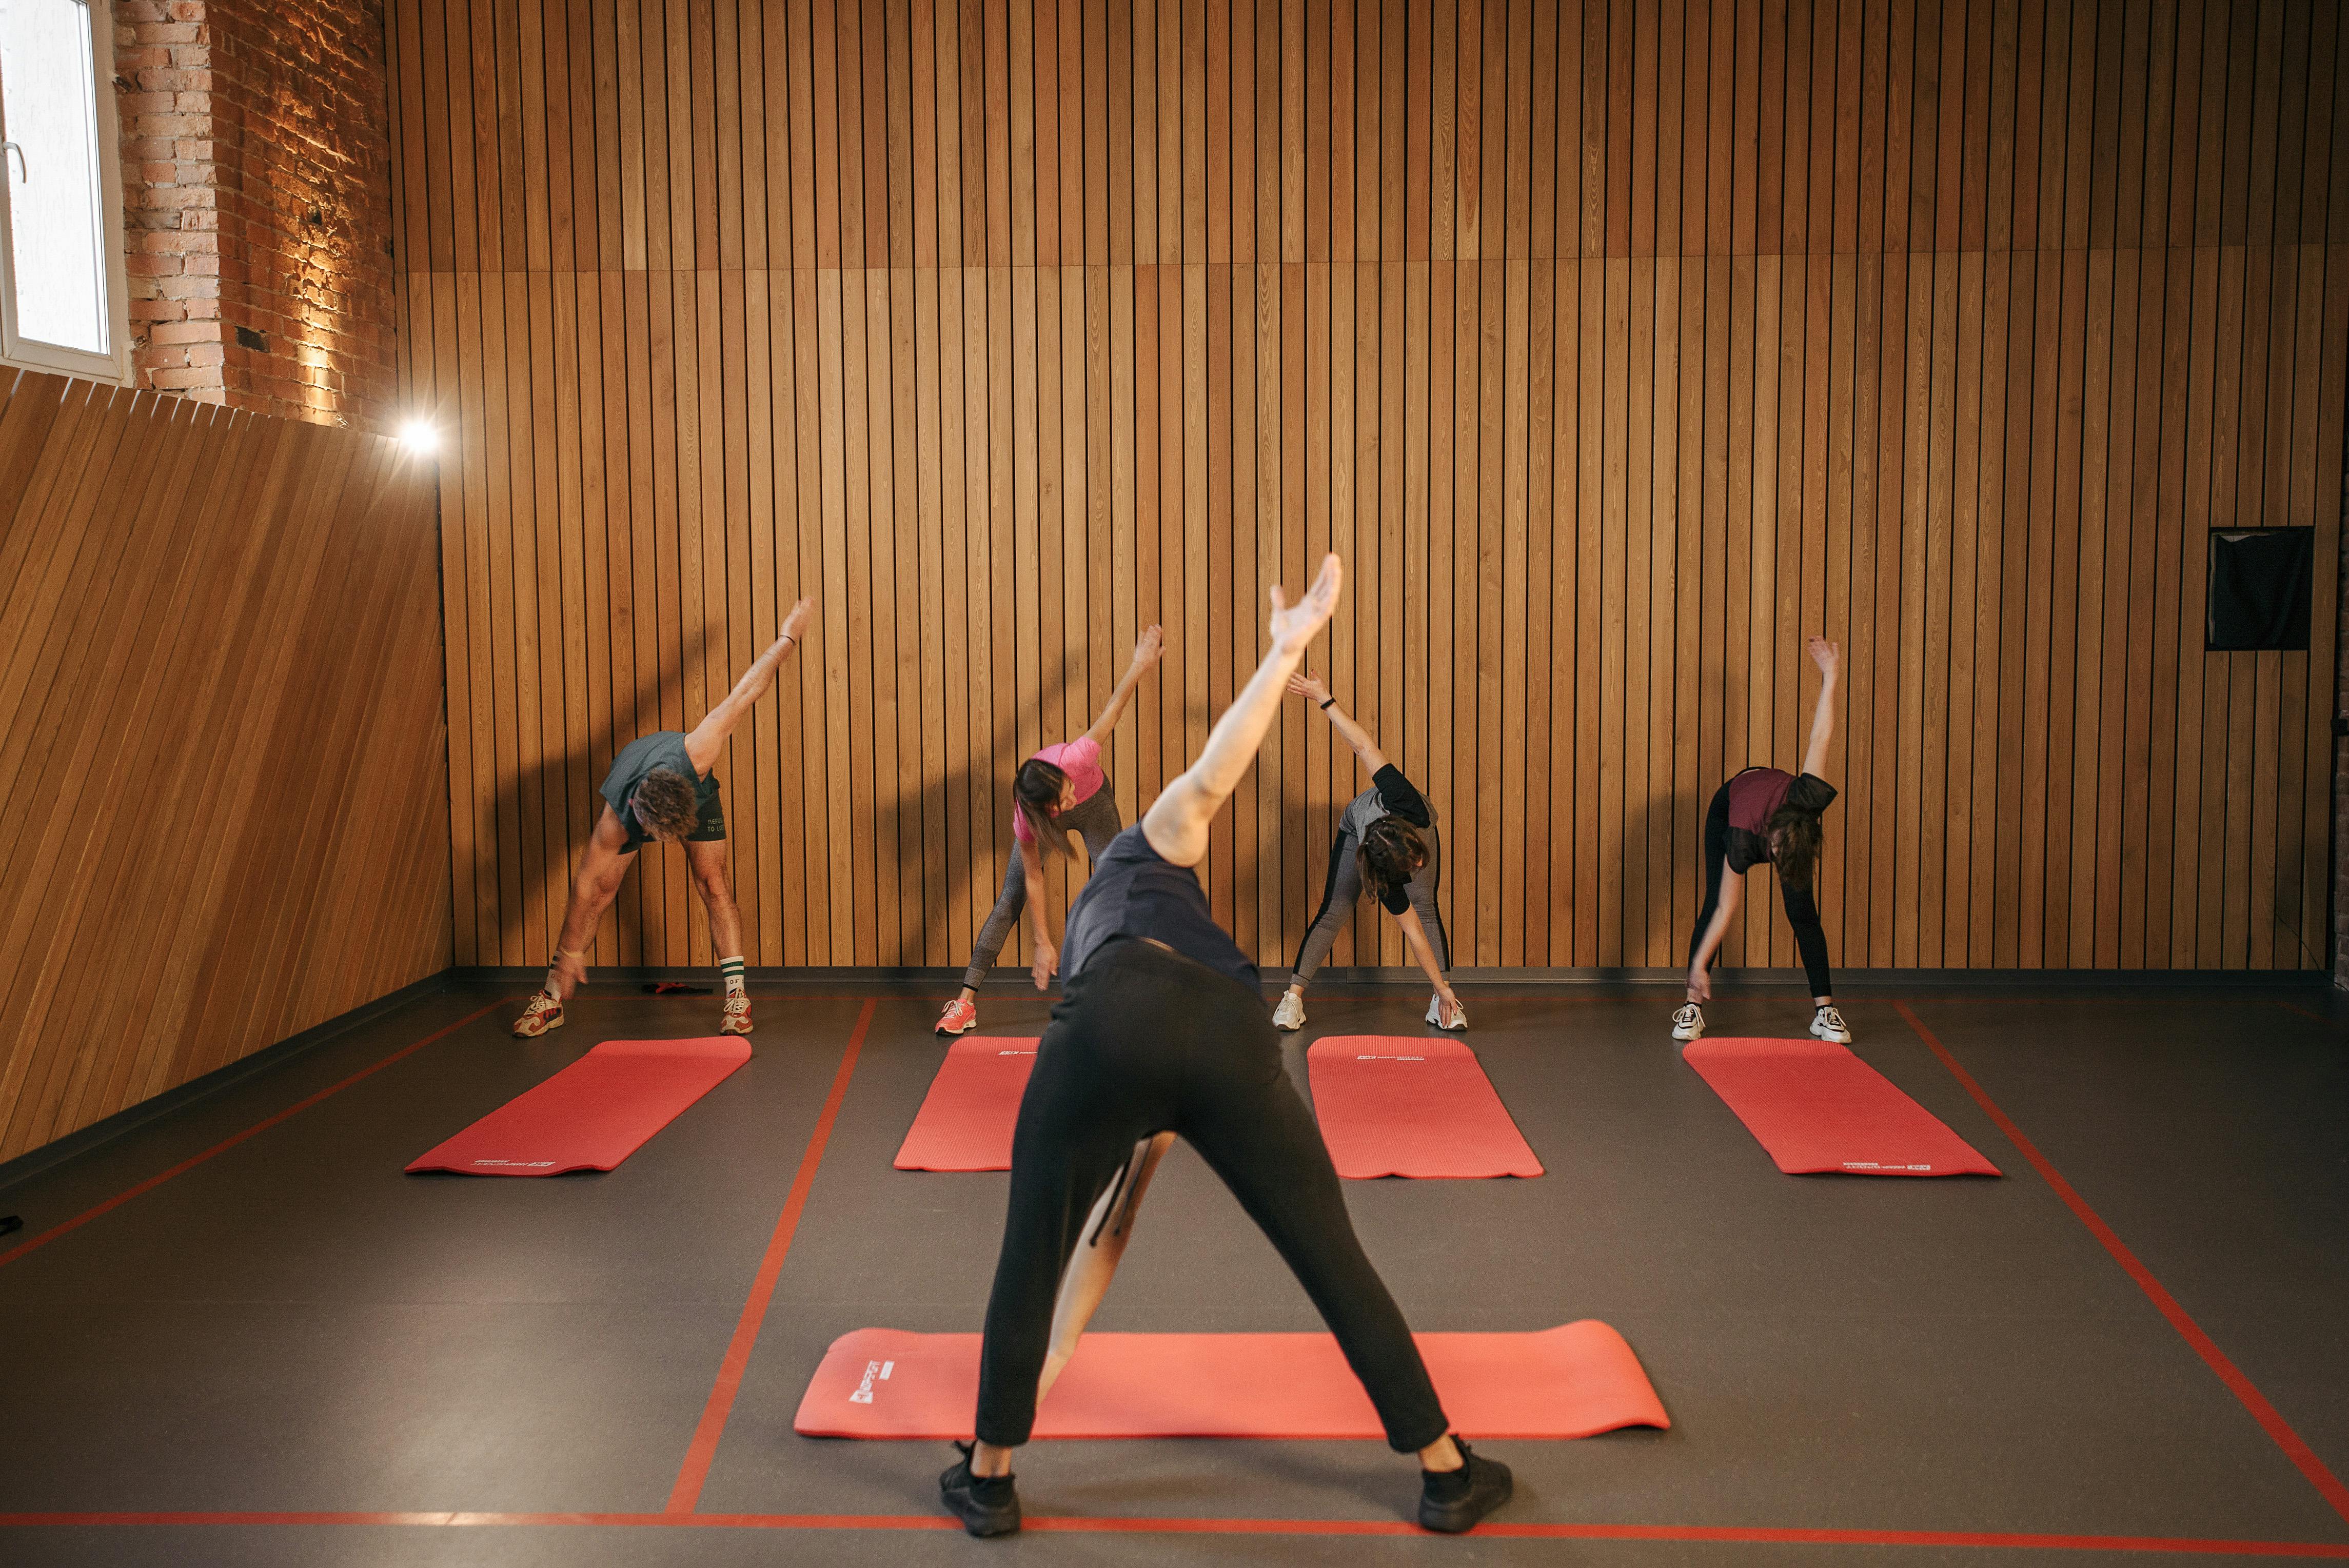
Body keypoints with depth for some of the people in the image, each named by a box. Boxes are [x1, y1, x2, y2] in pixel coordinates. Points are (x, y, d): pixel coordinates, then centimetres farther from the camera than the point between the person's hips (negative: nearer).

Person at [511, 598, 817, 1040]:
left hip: (695, 789, 1)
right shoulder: (616, 821, -41)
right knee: (599, 890, -5)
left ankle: (737, 997, -5)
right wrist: (570, 949, -19)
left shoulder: (696, 754, -47)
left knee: (713, 885, -9)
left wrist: (789, 635, -26)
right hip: (633, 779, 0)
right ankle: (551, 997, 6)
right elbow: (584, 882, -28)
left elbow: (745, 692, -37)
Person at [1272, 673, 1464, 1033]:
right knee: (1334, 911, -12)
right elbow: (1413, 933, -35)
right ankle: (1293, 997, -4)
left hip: (1416, 821, 2)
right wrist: (1443, 988, -32)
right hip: (1355, 828, -2)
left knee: (1426, 906, -10)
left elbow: (1365, 747, -42)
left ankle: (1441, 1005, -7)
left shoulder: (1404, 802, -46)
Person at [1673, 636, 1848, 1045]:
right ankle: (1692, 1005, -8)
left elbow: (1820, 738, -31)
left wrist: (1830, 675, -27)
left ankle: (1825, 1011, 0)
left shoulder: (1810, 798, -41)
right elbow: (1725, 911, -34)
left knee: (1803, 914, -5)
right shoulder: (1743, 842, -42)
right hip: (1728, 807, -2)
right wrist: (1699, 966, -33)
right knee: (1713, 905, -14)